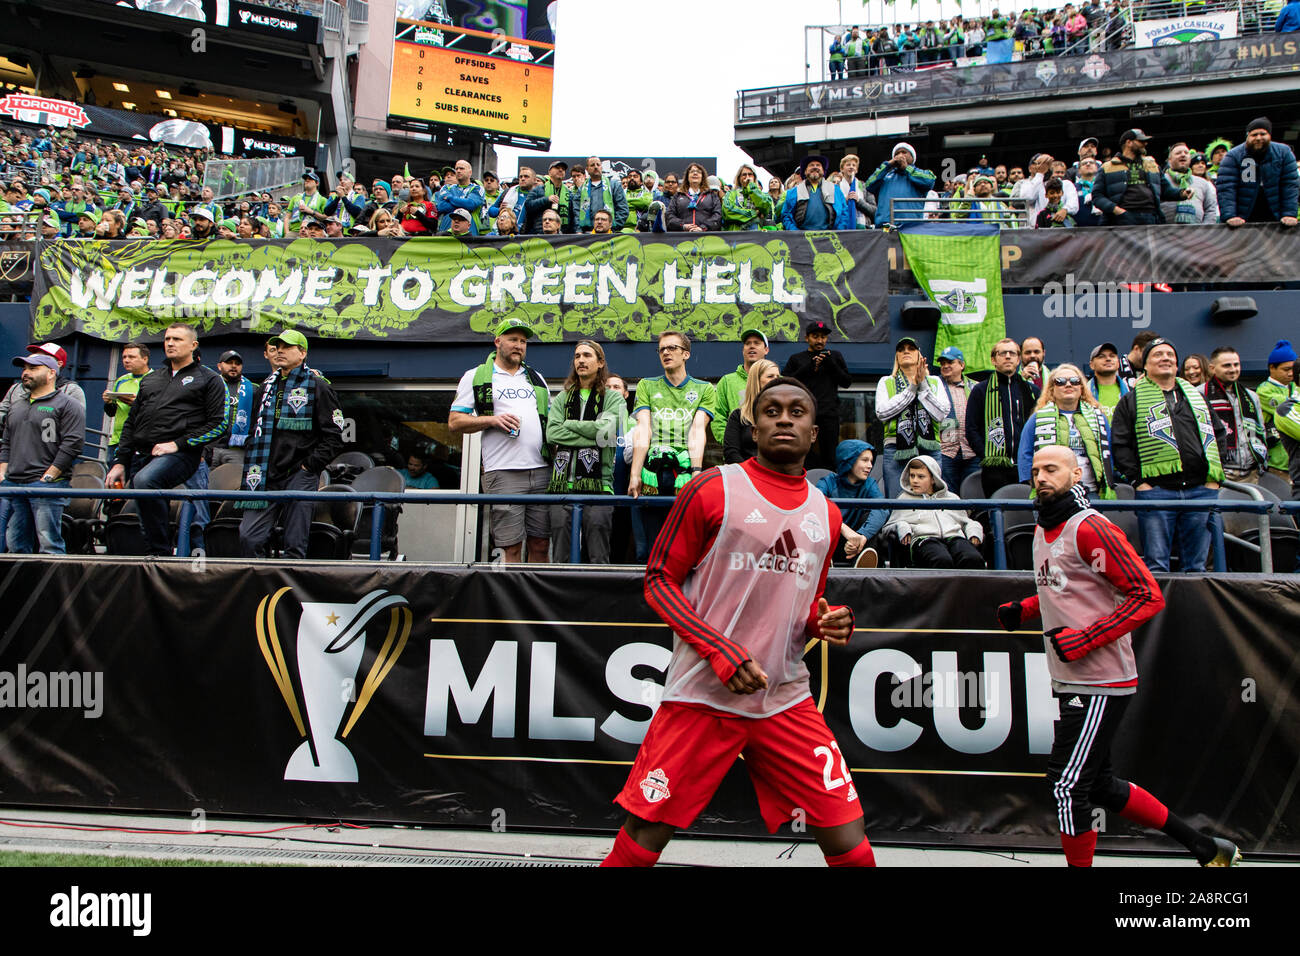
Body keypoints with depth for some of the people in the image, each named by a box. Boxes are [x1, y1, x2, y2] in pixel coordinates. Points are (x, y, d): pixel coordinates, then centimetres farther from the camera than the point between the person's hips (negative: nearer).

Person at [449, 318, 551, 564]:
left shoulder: (536, 378, 23)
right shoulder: (476, 377, 10)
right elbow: (454, 423, 5)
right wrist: (491, 420, -9)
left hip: (541, 470, 4)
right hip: (503, 473, -4)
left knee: (540, 544, 3)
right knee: (512, 547, -5)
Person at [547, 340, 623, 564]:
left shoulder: (613, 398, 10)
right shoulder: (562, 398, 20)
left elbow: (606, 430, -9)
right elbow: (552, 433, 3)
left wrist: (569, 424, 0)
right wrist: (591, 437, -6)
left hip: (598, 480, -3)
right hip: (562, 480, 3)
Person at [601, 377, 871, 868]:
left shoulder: (826, 514, 12)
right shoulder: (712, 489, -3)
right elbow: (659, 580, -3)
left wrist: (828, 622, 1)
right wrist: (720, 651, -15)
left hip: (787, 702, 4)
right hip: (702, 696, -4)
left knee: (851, 846, 0)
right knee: (640, 842, -1)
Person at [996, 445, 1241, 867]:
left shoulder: (1090, 528, -16)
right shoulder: (1043, 530, 12)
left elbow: (1148, 596, -19)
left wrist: (1085, 638, -23)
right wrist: (1024, 610, 10)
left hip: (1101, 682, -10)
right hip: (1070, 681, 10)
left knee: (1068, 784, -7)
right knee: (1098, 784, 17)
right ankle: (1205, 848, 31)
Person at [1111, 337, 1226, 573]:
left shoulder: (1196, 396, 20)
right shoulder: (1132, 401, 7)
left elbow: (1218, 434, 22)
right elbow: (1120, 445, 0)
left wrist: (1214, 476, 10)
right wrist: (1138, 480, -9)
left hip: (1201, 490, 4)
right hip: (1156, 492, -4)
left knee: (1196, 566, 8)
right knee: (1156, 565, -4)